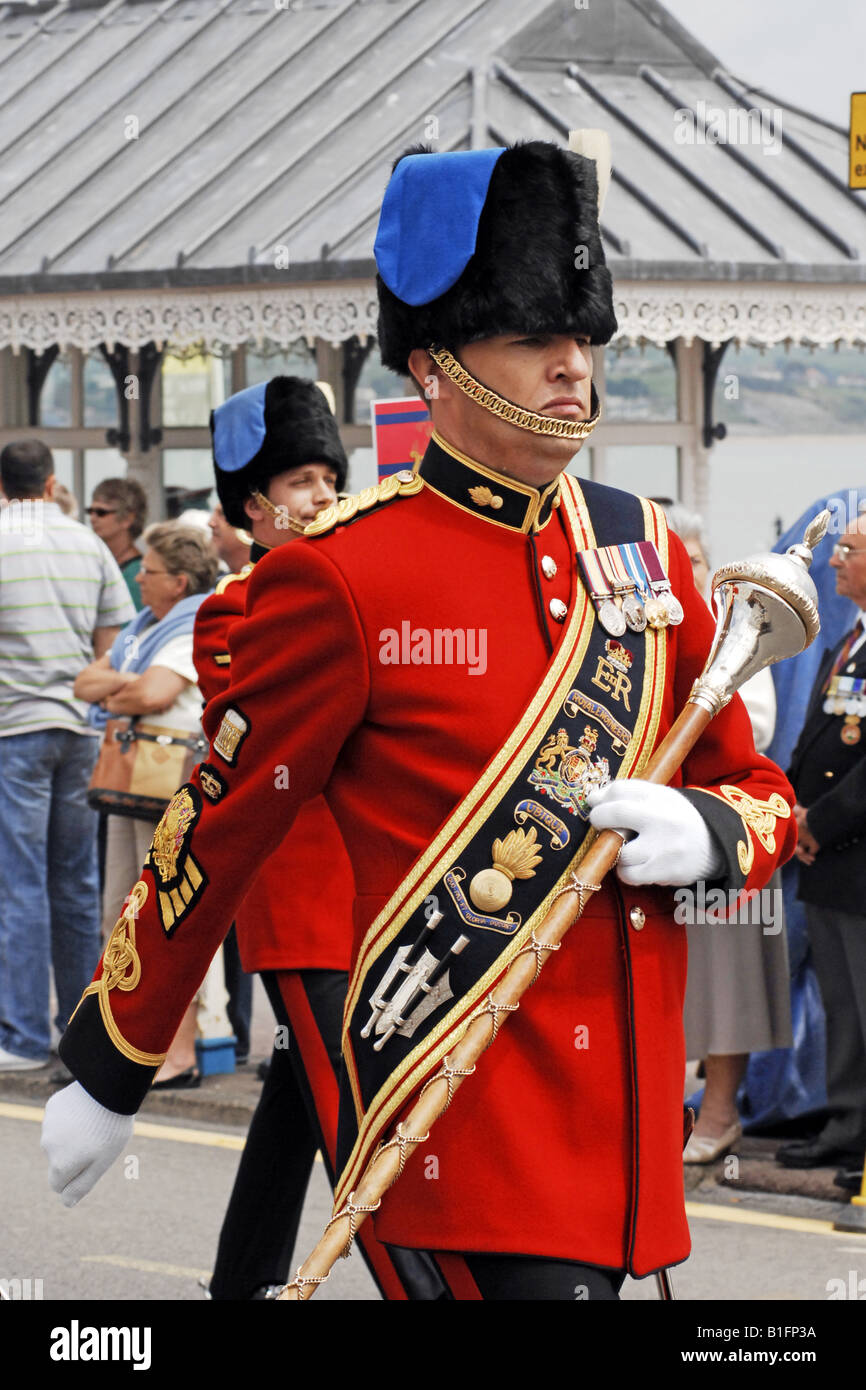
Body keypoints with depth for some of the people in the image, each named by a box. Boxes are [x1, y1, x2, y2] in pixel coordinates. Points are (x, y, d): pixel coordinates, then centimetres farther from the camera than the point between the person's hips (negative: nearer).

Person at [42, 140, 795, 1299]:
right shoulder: (341, 578, -9)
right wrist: (105, 1077, 5)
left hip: (628, 1113, 6)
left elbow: (760, 791, 17)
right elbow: (215, 838, -2)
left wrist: (703, 832, -7)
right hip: (457, 1120, -6)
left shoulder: (645, 549, 9)